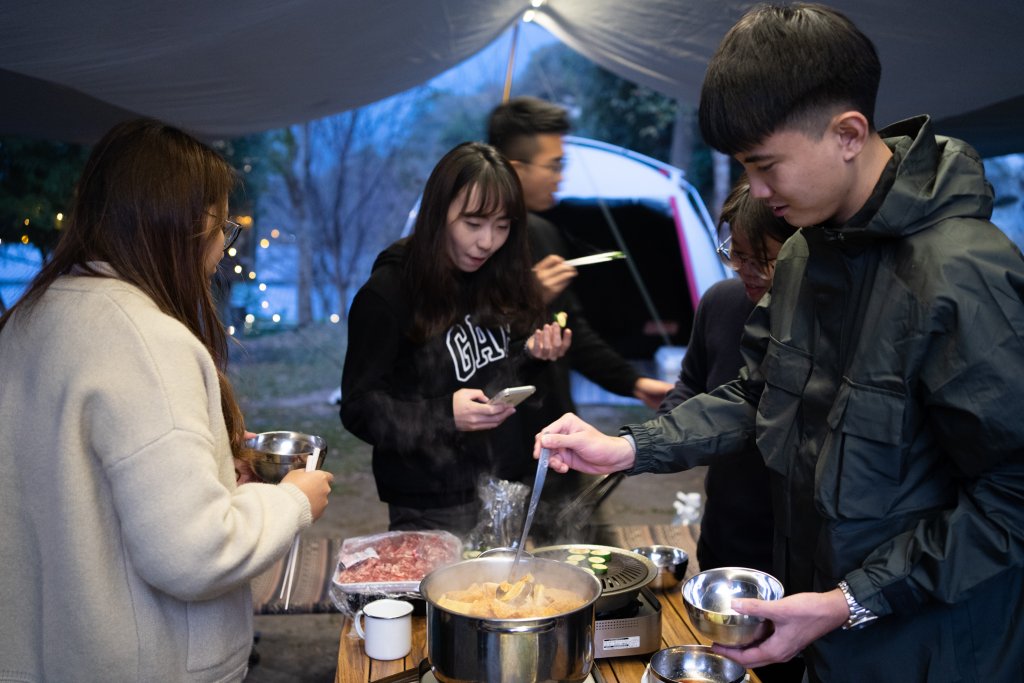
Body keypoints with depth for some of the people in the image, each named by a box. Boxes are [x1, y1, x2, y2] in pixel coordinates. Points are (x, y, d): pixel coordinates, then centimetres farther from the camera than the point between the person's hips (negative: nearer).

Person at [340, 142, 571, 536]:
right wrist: (445, 415, -28)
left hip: (509, 492, 5)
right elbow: (358, 409, -13)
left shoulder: (504, 281, 2)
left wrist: (534, 357, -7)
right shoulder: (387, 294, -14)